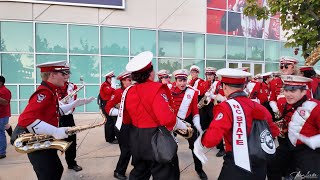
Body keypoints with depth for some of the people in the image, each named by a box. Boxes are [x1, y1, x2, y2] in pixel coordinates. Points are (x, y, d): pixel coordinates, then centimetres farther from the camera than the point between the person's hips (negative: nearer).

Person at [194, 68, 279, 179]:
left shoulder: (226, 107, -19)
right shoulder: (259, 106, 1)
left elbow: (211, 139, -28)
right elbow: (274, 132, 14)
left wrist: (200, 142, -9)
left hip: (238, 168, -6)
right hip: (261, 168, 6)